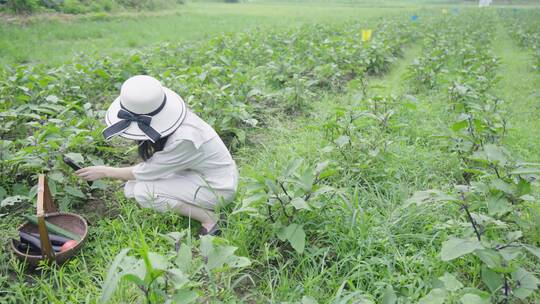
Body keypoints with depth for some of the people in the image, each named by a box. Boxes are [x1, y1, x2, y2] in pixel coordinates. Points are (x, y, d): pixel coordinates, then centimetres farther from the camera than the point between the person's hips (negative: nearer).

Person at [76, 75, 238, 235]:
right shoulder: (169, 114, -10)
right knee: (131, 188, 2)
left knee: (144, 192, -20)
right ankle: (197, 205, 7)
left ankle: (208, 218, -10)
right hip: (199, 173, 8)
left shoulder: (183, 140, -33)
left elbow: (146, 172, -19)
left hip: (218, 186, -8)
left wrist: (105, 172, -8)